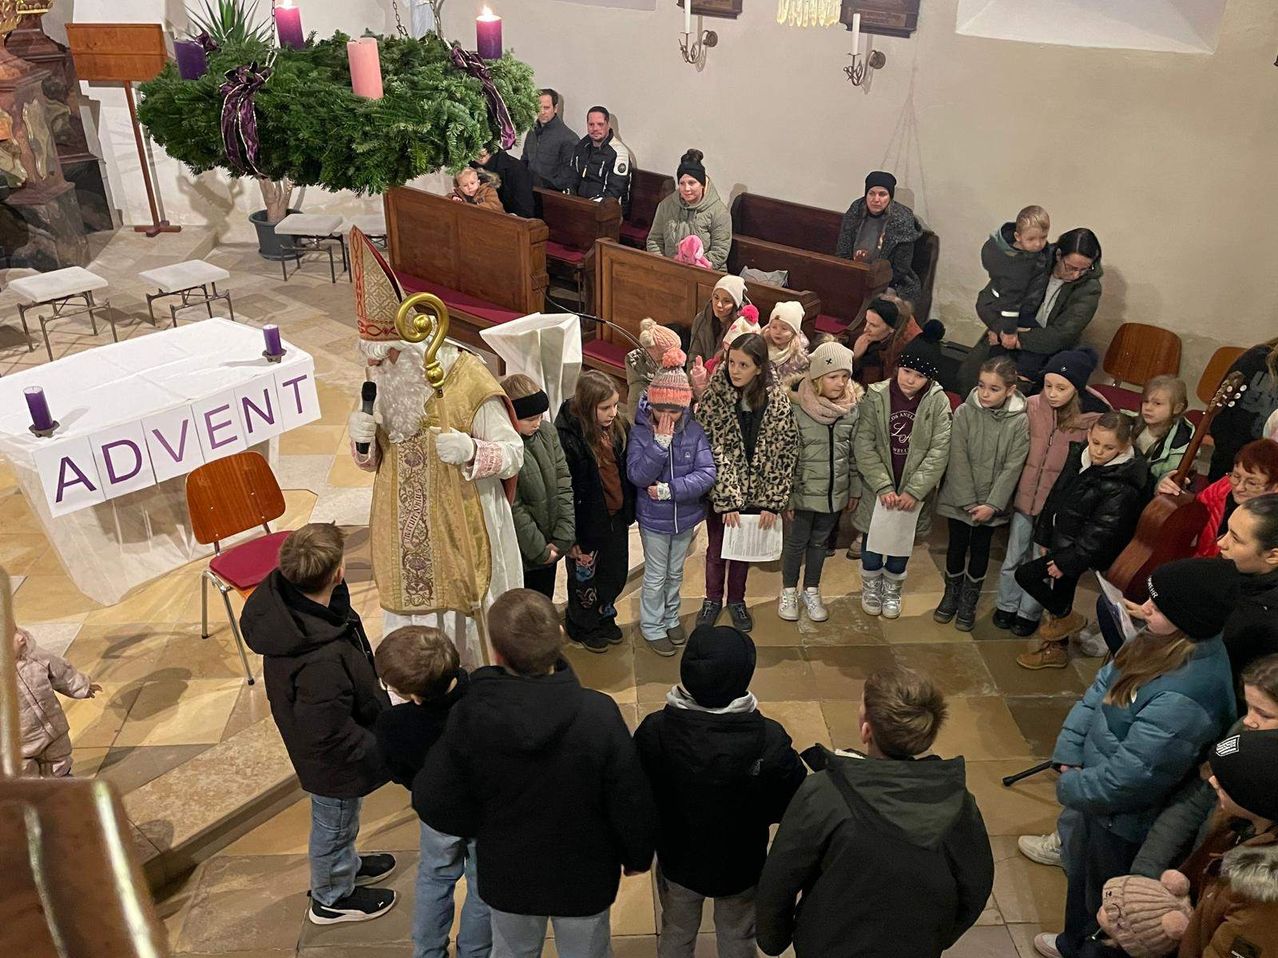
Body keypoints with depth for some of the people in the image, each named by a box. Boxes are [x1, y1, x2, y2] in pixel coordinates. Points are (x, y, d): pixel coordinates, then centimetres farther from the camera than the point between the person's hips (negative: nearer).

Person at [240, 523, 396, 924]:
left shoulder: (279, 594, -21)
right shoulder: (322, 661, -46)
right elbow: (330, 738, -32)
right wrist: (386, 754, -17)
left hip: (313, 736, 8)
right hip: (333, 760, -8)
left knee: (338, 820, 33)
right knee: (335, 823, 22)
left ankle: (347, 865, 61)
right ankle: (332, 898, 50)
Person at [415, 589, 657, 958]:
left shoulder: (468, 715, -27)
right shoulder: (599, 713, -30)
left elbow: (433, 802, -17)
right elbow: (632, 800, -19)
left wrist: (485, 828, 3)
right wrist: (638, 856, 2)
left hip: (506, 877, 1)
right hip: (585, 877, -1)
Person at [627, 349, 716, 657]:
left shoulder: (694, 431, -12)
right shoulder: (640, 432, -15)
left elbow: (707, 474, -17)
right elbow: (638, 475, -24)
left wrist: (669, 489, -24)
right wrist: (660, 441, -29)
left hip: (685, 516, 2)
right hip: (654, 518, -2)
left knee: (675, 573, 22)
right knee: (656, 576, 12)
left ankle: (671, 617, 43)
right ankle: (652, 626, 32)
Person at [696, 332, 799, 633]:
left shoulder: (777, 400, -14)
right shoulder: (715, 395, -17)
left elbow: (786, 452, -9)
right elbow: (713, 448, -16)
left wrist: (773, 502, -10)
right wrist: (727, 500, -17)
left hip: (756, 492, 1)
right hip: (721, 491, -1)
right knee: (716, 548, 15)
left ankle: (736, 600, 40)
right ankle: (712, 599, 38)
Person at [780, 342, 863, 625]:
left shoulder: (853, 407, -5)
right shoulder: (798, 408, -18)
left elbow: (855, 452, 5)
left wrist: (855, 489, 8)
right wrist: (786, 496, -11)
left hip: (835, 492, 4)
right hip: (804, 491, -3)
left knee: (819, 542, 19)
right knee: (796, 542, 12)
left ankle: (811, 591, 37)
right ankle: (789, 591, 33)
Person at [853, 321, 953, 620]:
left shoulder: (938, 403, -11)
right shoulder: (876, 396, -12)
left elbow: (939, 452, -12)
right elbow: (863, 444, -12)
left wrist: (913, 491, -17)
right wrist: (883, 487, -18)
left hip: (913, 492, 0)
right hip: (877, 489, 0)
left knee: (902, 542, 15)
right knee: (873, 539, 13)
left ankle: (892, 589, 40)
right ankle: (870, 585, 39)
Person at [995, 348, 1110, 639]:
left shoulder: (1096, 419, -19)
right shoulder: (1033, 405, -13)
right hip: (1025, 494, 2)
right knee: (1013, 558, 17)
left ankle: (1029, 613, 35)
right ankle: (1006, 606, 39)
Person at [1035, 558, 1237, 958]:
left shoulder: (1184, 699, -39)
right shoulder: (1164, 643, -12)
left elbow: (1129, 775, -30)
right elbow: (1100, 689, 0)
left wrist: (1071, 787, -13)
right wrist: (1070, 754, -7)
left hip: (1122, 819, -9)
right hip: (1098, 784, 9)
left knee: (1104, 894, 19)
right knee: (1080, 868, 31)